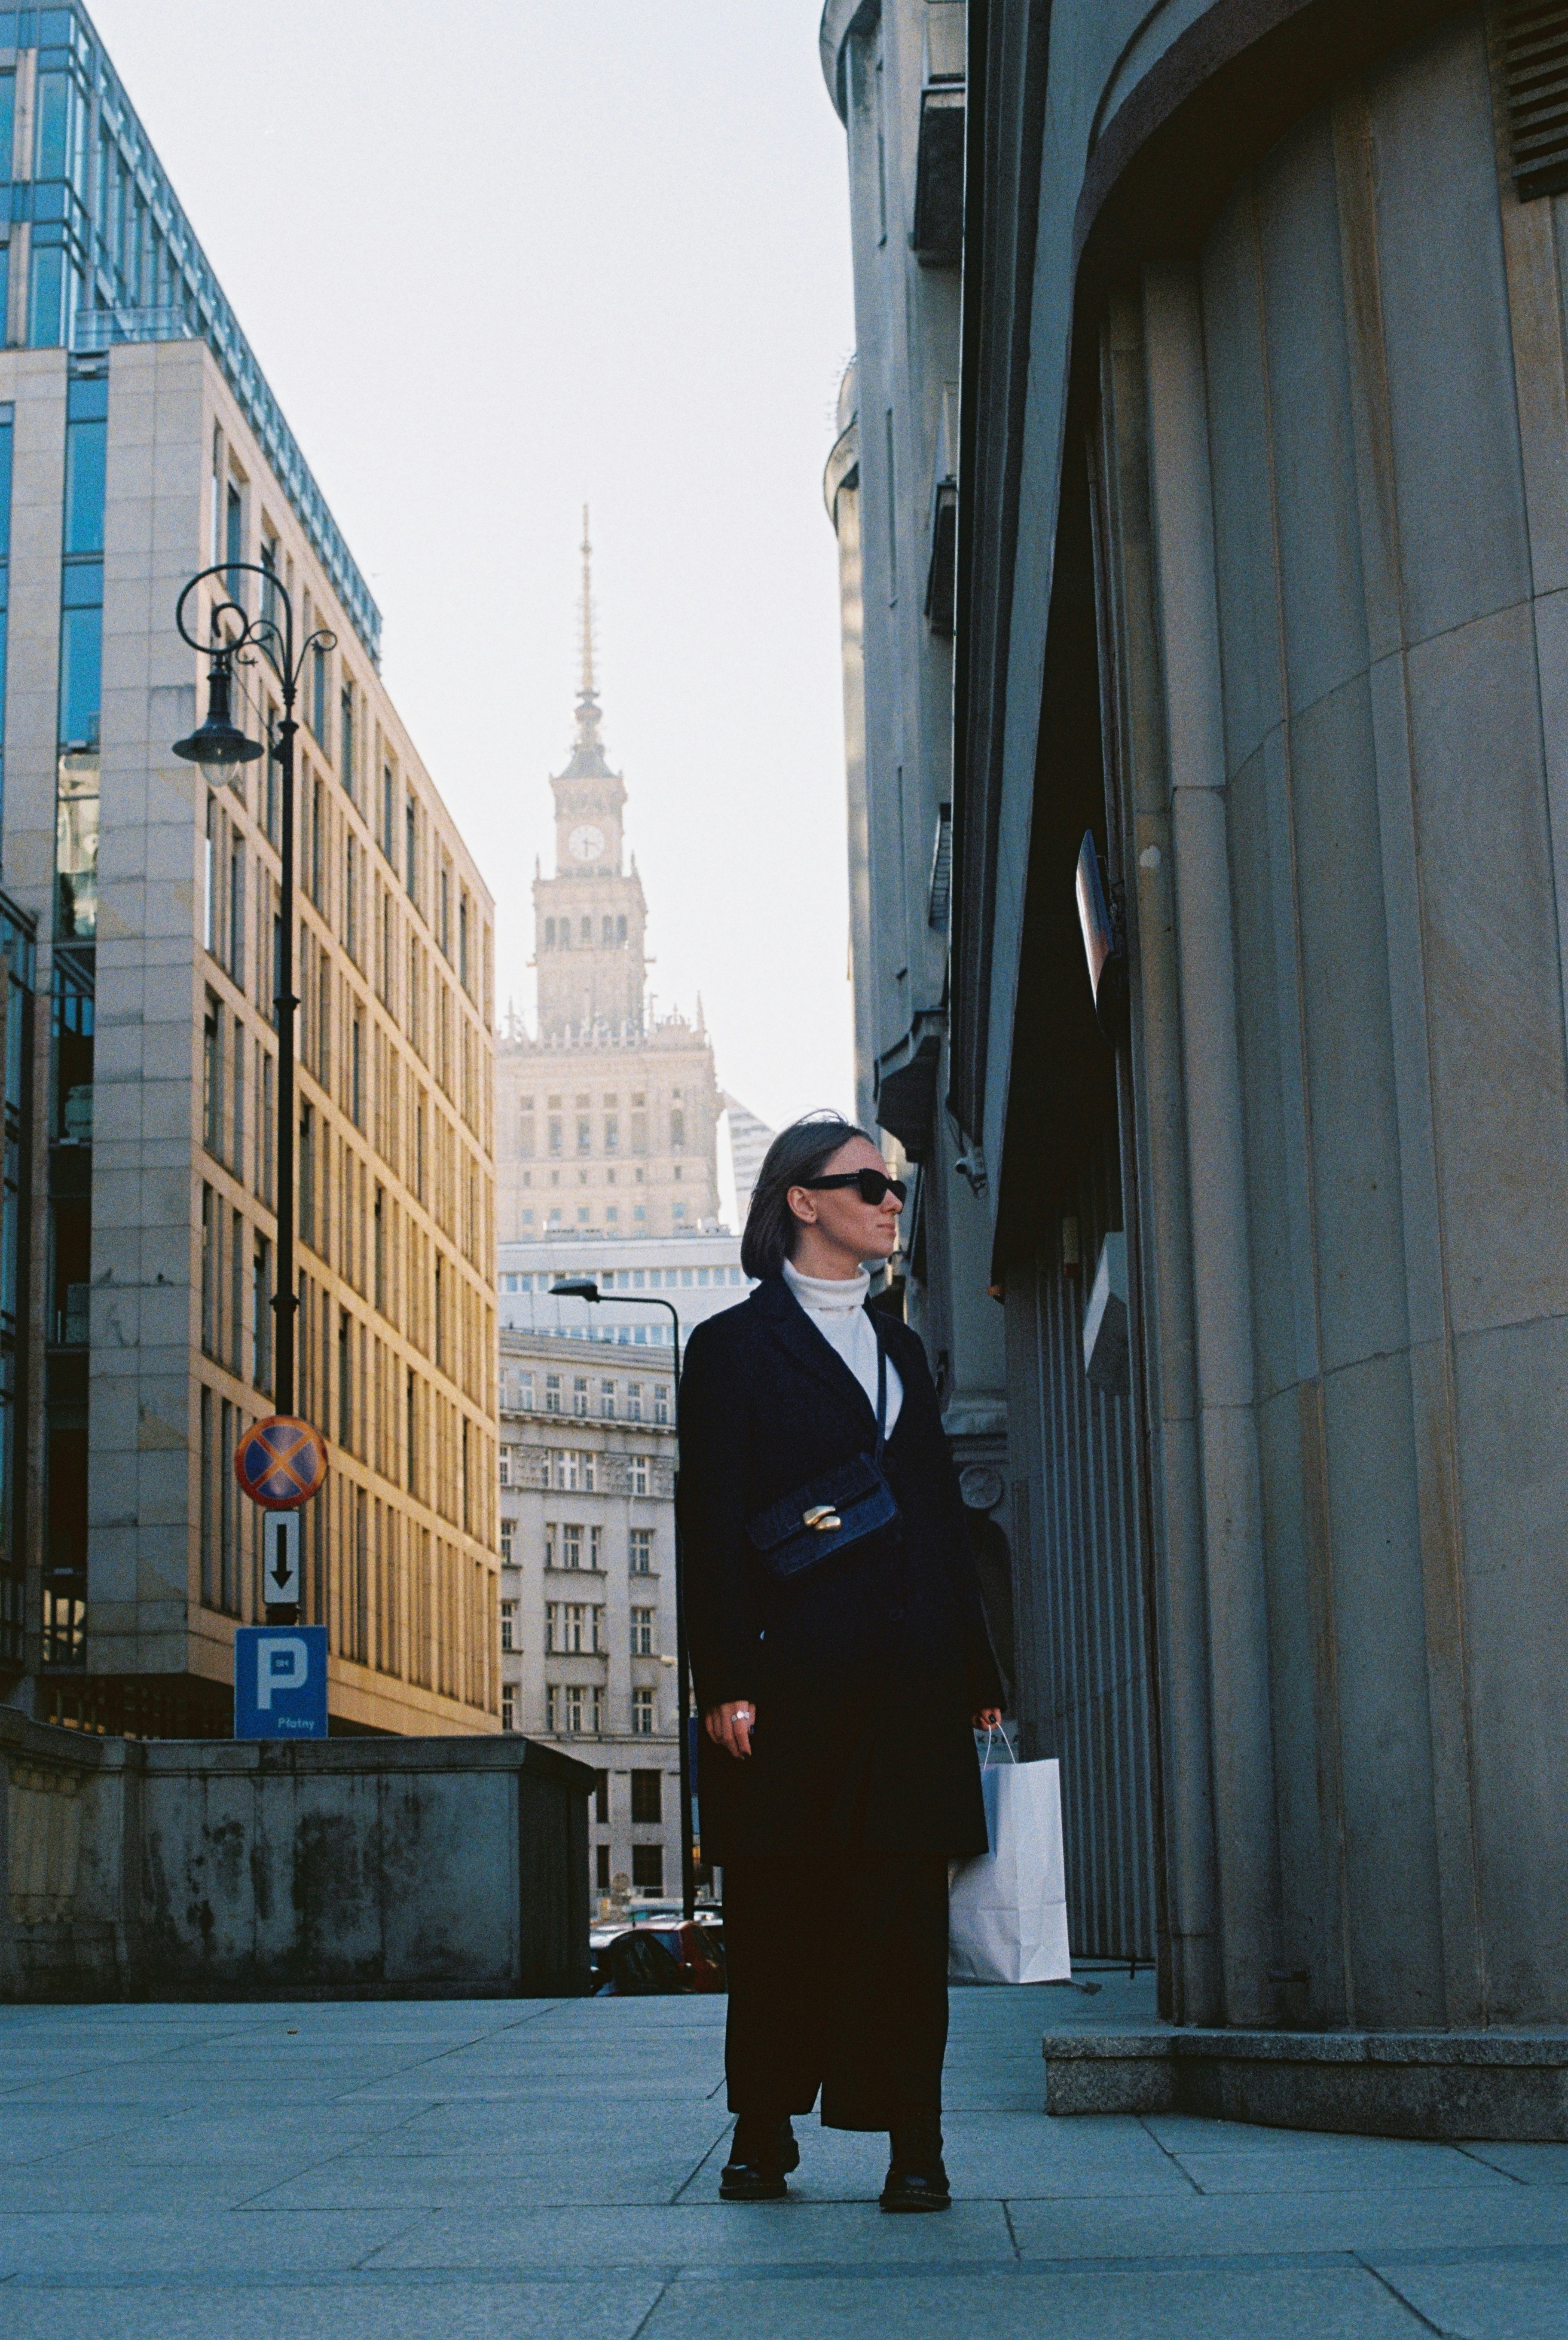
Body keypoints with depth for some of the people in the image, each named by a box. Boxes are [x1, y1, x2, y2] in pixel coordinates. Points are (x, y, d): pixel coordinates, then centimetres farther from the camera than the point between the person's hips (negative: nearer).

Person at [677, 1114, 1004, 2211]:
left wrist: (977, 1672, 12)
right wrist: (725, 1681, -12)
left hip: (908, 1669, 4)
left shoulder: (900, 1347, 19)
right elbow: (711, 1523, -3)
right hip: (793, 1665, -4)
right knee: (780, 1906, 2)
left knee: (905, 1902, 1)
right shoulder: (735, 1346, 3)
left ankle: (914, 2143, 4)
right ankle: (765, 2130, 15)